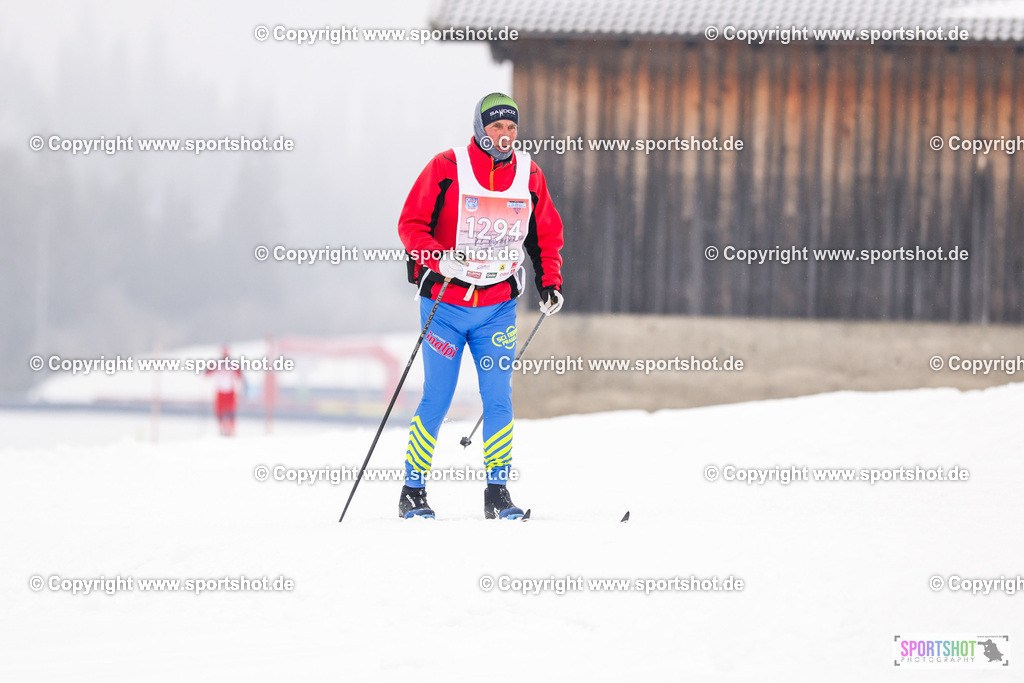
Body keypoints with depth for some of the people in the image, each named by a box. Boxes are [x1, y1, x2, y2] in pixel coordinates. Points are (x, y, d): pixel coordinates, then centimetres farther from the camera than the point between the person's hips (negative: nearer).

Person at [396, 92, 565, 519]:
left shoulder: (530, 176, 5)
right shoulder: (446, 169, -7)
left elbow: (546, 236, 17)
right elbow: (411, 223, -7)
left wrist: (549, 283, 5)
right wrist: (439, 258, -23)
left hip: (498, 305, 3)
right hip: (446, 303, -3)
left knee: (498, 399, -3)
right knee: (436, 400, -1)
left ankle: (498, 493, 4)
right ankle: (412, 491, 10)